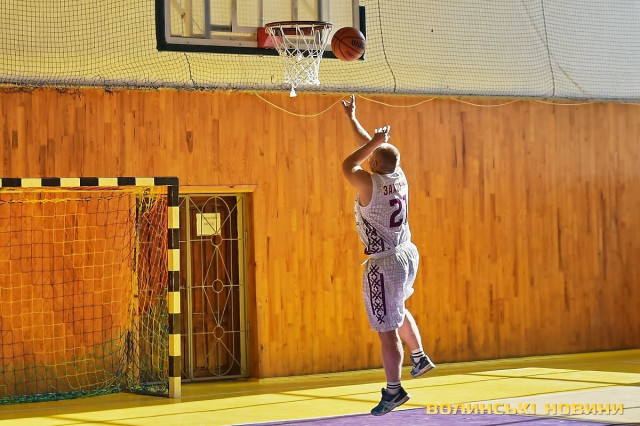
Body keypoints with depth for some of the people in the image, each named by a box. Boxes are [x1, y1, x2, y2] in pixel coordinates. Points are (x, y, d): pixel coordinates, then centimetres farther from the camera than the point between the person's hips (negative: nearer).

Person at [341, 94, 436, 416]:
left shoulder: (370, 183, -19)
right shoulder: (399, 176, 3)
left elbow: (347, 165, -2)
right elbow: (376, 147, 17)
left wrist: (374, 142, -3)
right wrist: (352, 118, 26)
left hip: (384, 263, -9)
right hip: (408, 254, 9)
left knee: (387, 329, -2)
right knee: (397, 310, 33)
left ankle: (393, 391, 3)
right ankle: (420, 357, 36)